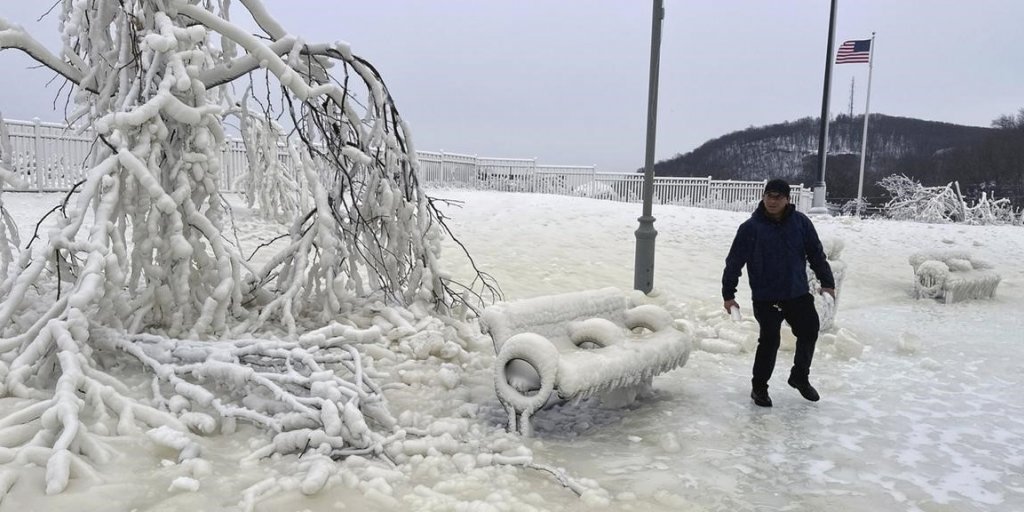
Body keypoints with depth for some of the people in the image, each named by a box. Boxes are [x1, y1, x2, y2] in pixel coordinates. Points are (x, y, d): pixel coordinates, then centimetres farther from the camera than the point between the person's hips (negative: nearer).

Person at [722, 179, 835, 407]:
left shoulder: (800, 222, 0)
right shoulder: (751, 227, -9)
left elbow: (816, 253, 9)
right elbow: (734, 262, -6)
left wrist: (827, 282, 8)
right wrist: (728, 294, -5)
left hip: (798, 294, 4)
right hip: (765, 298, -4)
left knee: (809, 332, 10)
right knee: (769, 341, -8)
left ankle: (800, 377, 35)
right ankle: (759, 386, 12)